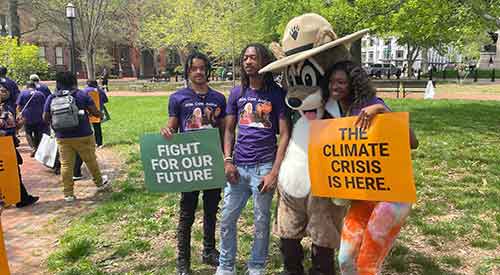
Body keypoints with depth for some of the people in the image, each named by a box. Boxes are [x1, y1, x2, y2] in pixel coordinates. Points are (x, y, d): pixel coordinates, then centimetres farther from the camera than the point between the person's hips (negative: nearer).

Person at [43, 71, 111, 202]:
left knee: (66, 164, 6)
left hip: (63, 137, 2)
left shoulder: (51, 98, 1)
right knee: (91, 160, 15)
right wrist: (99, 113, 14)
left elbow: (45, 118, 3)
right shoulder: (82, 95, -6)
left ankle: (68, 194, 9)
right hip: (83, 136, -2)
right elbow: (95, 112, -7)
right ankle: (100, 183, 34)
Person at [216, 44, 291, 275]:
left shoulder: (277, 93, -2)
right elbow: (229, 129, 13)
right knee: (227, 219, 9)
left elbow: (284, 134, -4)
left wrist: (275, 172, -11)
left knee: (261, 222, 7)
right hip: (238, 167, 4)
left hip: (263, 167, -3)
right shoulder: (237, 93, 9)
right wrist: (227, 160, -1)